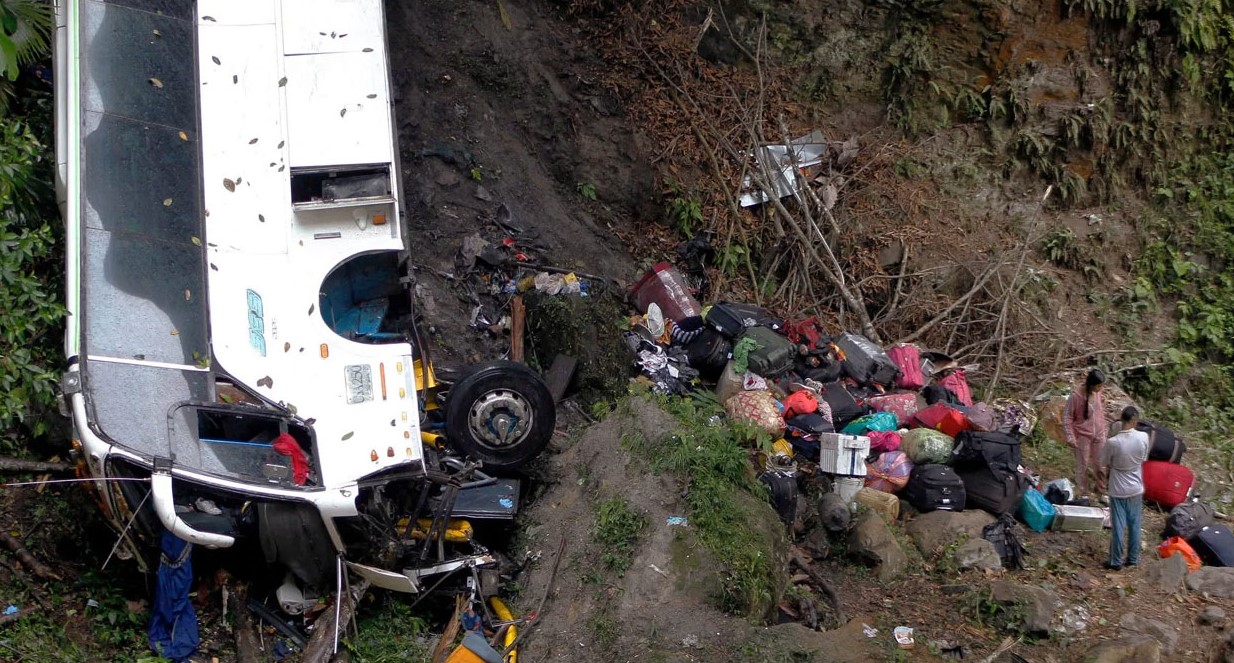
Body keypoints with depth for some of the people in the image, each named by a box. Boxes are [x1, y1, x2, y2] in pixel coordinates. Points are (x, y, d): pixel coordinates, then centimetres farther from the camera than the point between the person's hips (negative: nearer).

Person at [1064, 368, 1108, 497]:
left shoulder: (1097, 394, -7)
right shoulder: (1076, 396, -22)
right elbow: (1067, 417, -15)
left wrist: (1104, 428, 16)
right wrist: (1070, 437, -15)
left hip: (1099, 435, 5)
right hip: (1082, 436, -4)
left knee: (1100, 464, 14)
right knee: (1082, 466, 9)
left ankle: (1101, 491, 32)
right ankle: (1082, 493, 26)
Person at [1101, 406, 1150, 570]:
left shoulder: (1113, 442, -24)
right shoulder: (1143, 437, -16)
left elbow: (1104, 464, -8)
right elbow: (1144, 459, 2)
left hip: (1118, 490, -3)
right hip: (1136, 489, 3)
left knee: (1118, 527, 8)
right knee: (1134, 525, 17)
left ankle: (1116, 562, 17)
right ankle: (1133, 559, 28)